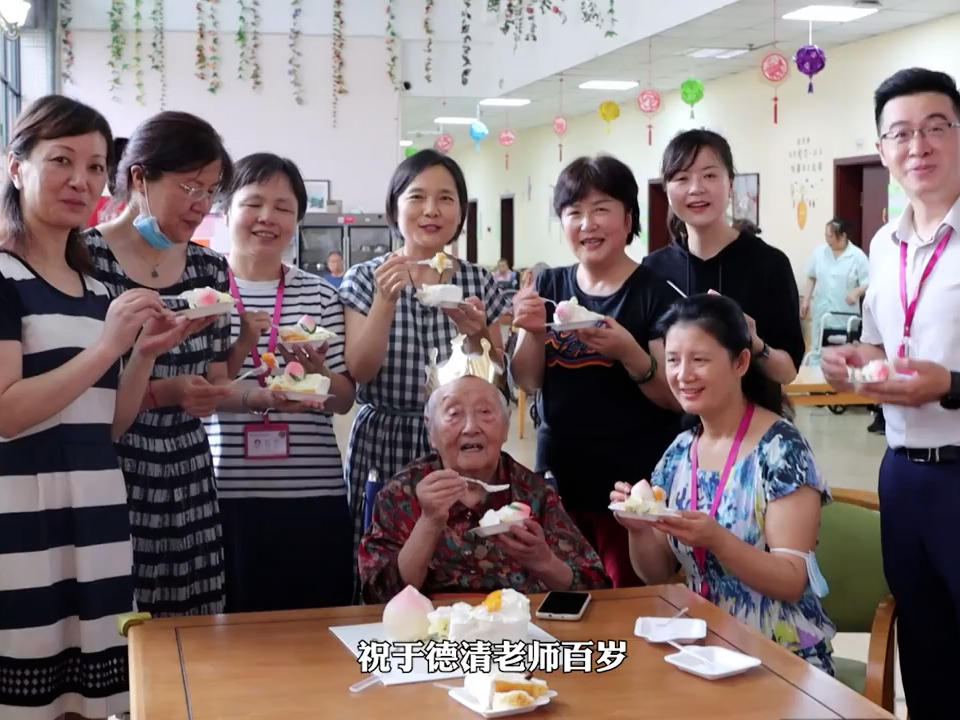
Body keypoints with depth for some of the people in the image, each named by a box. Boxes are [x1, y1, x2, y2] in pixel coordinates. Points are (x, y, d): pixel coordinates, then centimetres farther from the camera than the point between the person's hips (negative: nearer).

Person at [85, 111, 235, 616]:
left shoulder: (209, 269, 9)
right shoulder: (85, 258, -8)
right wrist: (162, 393, -20)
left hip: (188, 479, 5)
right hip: (110, 477, -5)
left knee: (191, 625, 9)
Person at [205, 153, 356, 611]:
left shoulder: (320, 295, 9)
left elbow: (344, 399, 6)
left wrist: (317, 374, -14)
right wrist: (251, 398, -23)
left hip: (315, 494, 2)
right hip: (228, 493, -2)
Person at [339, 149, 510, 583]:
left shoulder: (480, 283, 5)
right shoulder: (365, 279, 1)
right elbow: (358, 372, -8)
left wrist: (474, 334, -13)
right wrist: (386, 300, -19)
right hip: (384, 443, -1)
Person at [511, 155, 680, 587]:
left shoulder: (655, 292, -8)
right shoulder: (549, 286, 6)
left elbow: (676, 399, -10)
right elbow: (526, 383, 6)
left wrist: (628, 351, -27)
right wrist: (534, 334, -13)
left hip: (634, 484, -4)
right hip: (558, 478, 4)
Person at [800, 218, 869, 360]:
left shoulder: (857, 255, -5)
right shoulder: (819, 252, 5)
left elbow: (868, 283, -4)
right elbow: (811, 278, 15)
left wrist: (856, 292, -23)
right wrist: (806, 300, 8)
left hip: (846, 317, -3)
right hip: (822, 314, 3)